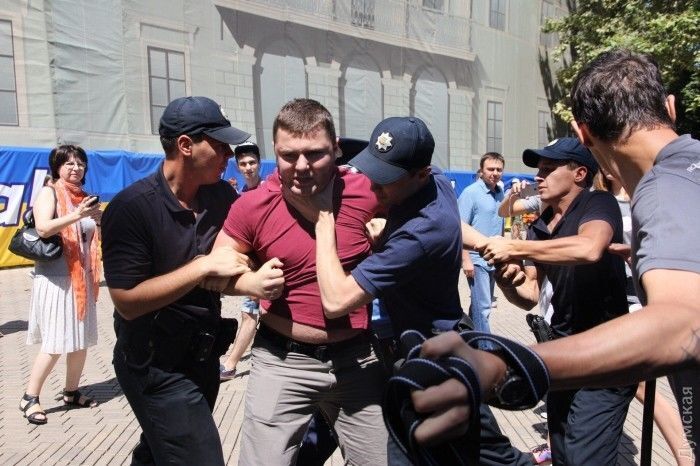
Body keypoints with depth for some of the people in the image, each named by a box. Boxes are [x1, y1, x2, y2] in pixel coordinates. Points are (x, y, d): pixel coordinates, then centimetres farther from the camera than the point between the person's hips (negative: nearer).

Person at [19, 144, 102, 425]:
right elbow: (43, 228, -22)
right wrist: (77, 215, -32)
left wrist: (100, 219, -3)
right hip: (55, 277, -6)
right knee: (55, 343, -5)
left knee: (81, 340, 10)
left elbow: (97, 237, 16)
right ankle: (29, 398, 10)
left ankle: (71, 393, 24)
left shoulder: (83, 196, 12)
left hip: (82, 277, 7)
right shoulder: (48, 192, -6)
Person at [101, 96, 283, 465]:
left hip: (204, 355, 6)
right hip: (157, 368, -6)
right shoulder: (131, 207, -20)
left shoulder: (222, 195, -4)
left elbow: (232, 265, 0)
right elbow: (127, 301, -23)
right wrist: (205, 266, -26)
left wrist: (251, 282, -21)